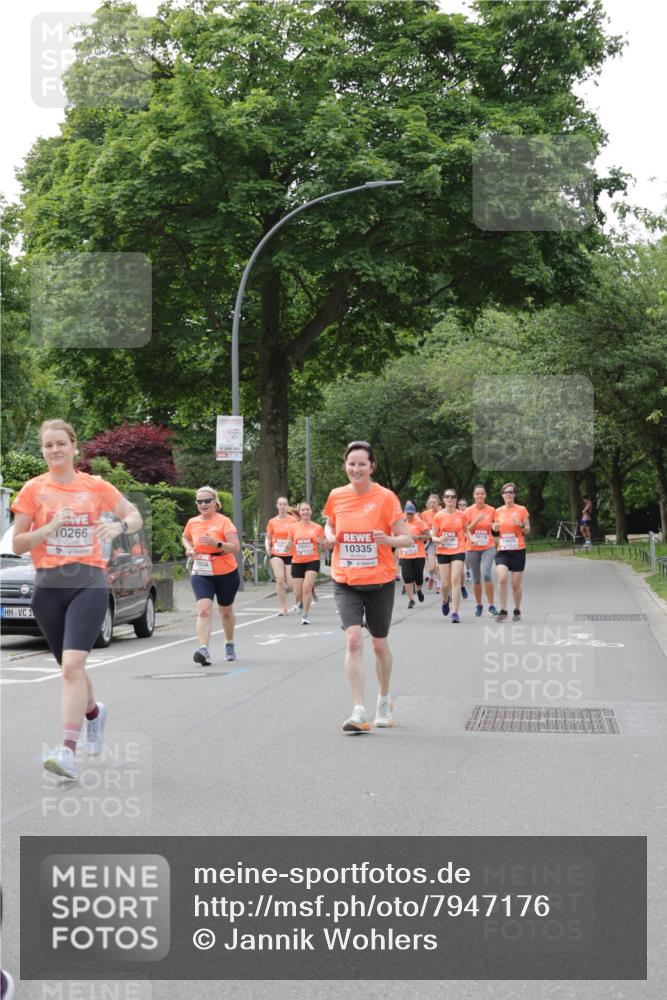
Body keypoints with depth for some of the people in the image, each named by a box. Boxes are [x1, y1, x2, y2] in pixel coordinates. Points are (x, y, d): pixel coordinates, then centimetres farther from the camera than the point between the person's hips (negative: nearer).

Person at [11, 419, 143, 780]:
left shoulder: (96, 487, 2)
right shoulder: (33, 490, 3)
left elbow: (135, 516, 13)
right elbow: (17, 544, 2)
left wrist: (119, 525, -10)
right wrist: (52, 526, -14)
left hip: (89, 584, -2)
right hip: (48, 587, 3)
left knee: (72, 665, -19)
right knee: (69, 667, 15)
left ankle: (68, 750, -21)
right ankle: (93, 712, 47)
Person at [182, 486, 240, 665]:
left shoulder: (224, 521, -12)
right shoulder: (192, 523, 1)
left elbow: (235, 547, -19)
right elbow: (185, 538, 24)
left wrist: (216, 543, -32)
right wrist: (189, 548, 3)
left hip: (226, 574, -2)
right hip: (201, 574, 2)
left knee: (226, 611, 17)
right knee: (204, 610, -19)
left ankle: (229, 644, 41)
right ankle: (203, 650, -30)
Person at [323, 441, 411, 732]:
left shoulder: (385, 497, -9)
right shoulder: (336, 496, 1)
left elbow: (406, 538, -6)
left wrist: (389, 540, -27)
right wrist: (330, 536, -3)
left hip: (379, 581, -1)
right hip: (346, 581, 1)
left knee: (379, 644, 12)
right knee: (353, 640, -15)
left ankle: (384, 701, 36)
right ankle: (359, 712, -14)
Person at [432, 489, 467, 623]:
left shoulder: (461, 515, 3)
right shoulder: (439, 516, 0)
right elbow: (433, 536, 3)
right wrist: (439, 539, -19)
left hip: (458, 551, 0)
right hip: (443, 551, 0)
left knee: (455, 581, -13)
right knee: (445, 584, 3)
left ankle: (455, 613, -12)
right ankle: (445, 600, 38)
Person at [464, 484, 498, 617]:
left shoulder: (491, 510, 2)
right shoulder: (469, 511, 1)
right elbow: (466, 530, -3)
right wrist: (477, 520, -16)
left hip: (488, 547, -1)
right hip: (472, 548, 1)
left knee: (487, 573, -21)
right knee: (476, 578, 7)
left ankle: (491, 605, -12)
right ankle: (478, 605, 25)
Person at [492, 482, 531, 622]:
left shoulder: (521, 510, 0)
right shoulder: (498, 511, 8)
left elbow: (527, 530, 4)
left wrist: (521, 525, -17)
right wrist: (494, 527, -3)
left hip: (518, 550, -2)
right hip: (502, 551, 2)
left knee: (516, 584, 3)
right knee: (502, 579, -18)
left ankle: (517, 611, 23)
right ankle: (503, 611, -11)